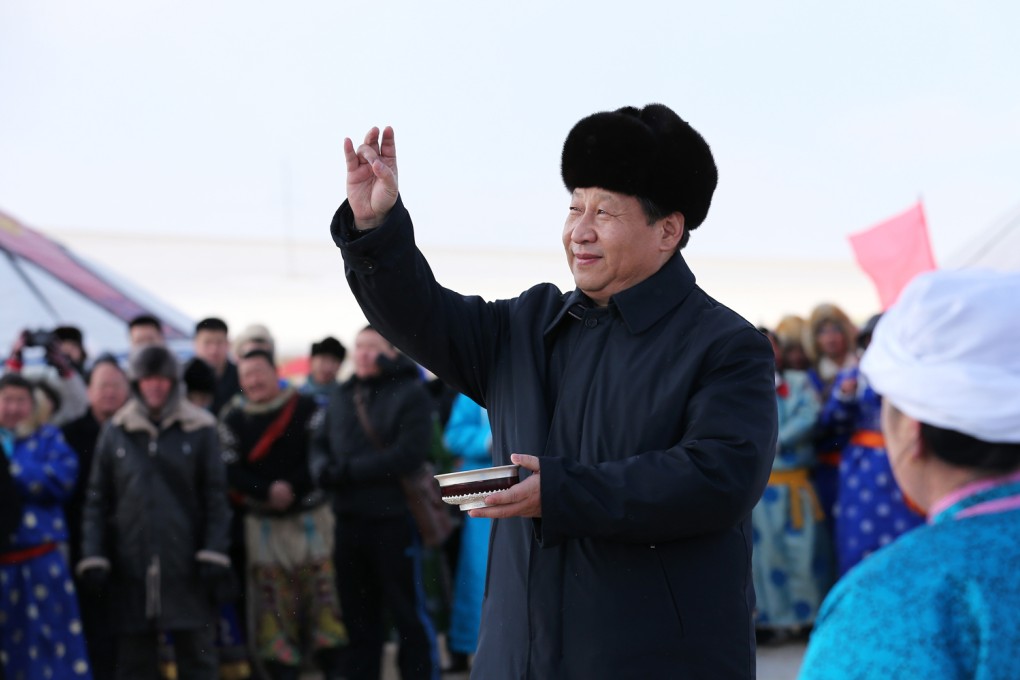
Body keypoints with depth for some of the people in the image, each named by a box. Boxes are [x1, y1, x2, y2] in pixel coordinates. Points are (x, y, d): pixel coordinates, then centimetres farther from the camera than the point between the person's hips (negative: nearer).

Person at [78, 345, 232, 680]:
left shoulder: (200, 430, 2)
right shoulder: (116, 432, 6)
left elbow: (216, 498, 1)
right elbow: (97, 500, 8)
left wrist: (213, 556, -7)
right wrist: (93, 557, 0)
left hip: (185, 563, -2)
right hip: (131, 563, 2)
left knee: (196, 652, 2)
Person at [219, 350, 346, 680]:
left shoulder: (306, 408, -1)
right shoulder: (233, 419, 5)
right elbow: (231, 470, -4)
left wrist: (292, 487, -19)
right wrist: (268, 491, -18)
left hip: (309, 515, -2)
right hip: (262, 522, 2)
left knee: (321, 587, -2)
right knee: (270, 594, 1)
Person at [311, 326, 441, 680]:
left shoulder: (411, 393, -7)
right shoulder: (341, 395, 12)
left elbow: (409, 452, -18)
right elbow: (321, 443, 13)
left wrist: (349, 470, -16)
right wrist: (323, 467, -11)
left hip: (395, 519, -6)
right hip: (350, 518, 6)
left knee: (408, 613, 1)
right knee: (358, 612, 15)